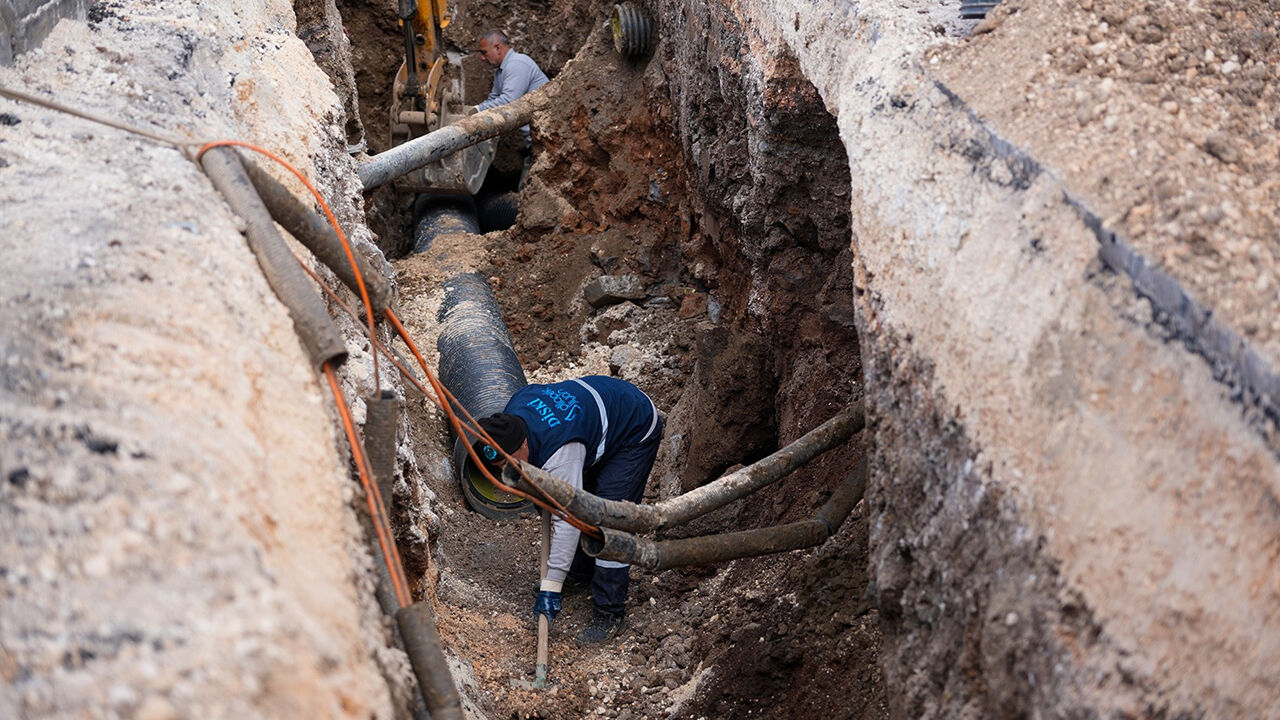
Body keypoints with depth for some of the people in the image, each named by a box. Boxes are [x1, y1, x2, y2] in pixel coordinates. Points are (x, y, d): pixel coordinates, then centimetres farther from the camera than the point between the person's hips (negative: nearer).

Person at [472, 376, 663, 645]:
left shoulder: (560, 454, -38)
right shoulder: (513, 410, -15)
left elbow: (567, 521, -36)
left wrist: (551, 588, -33)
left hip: (638, 430, -9)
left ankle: (610, 613, -10)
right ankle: (583, 574, 31)